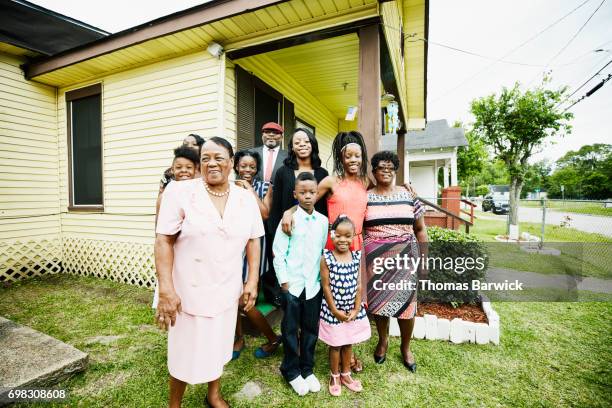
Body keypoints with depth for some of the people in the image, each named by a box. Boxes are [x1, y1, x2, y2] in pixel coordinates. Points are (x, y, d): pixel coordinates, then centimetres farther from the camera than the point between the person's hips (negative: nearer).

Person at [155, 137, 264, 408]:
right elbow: (164, 241, -12)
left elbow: (253, 241, 3)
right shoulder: (179, 192, -12)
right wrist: (165, 289, -17)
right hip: (188, 291, -3)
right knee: (185, 352, 15)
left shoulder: (246, 199, -2)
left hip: (226, 292, 3)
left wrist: (252, 281, -1)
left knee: (218, 346, 22)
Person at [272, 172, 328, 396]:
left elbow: (324, 252, 9)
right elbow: (278, 252, -8)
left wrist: (324, 278, 7)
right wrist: (284, 280, -8)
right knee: (290, 329, 11)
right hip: (292, 284, -3)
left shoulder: (323, 221, 3)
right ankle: (291, 371, 31)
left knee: (311, 329, 15)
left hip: (314, 284, 3)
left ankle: (307, 369, 35)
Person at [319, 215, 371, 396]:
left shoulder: (357, 257, -6)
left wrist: (356, 309, -5)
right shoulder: (326, 258, -17)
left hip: (353, 309, 3)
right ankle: (334, 376, 37)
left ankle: (346, 374, 42)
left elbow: (359, 284, -3)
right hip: (333, 310, -3)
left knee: (348, 344, 21)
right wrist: (335, 310, -12)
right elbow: (326, 287, -13)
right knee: (335, 345, 15)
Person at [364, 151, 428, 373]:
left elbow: (420, 229, 8)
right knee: (378, 301, 12)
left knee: (405, 302, 8)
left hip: (405, 257, 1)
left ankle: (405, 347, 34)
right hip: (375, 259, 0)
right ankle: (383, 340, 39)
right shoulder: (365, 197, 0)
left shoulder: (408, 195, 3)